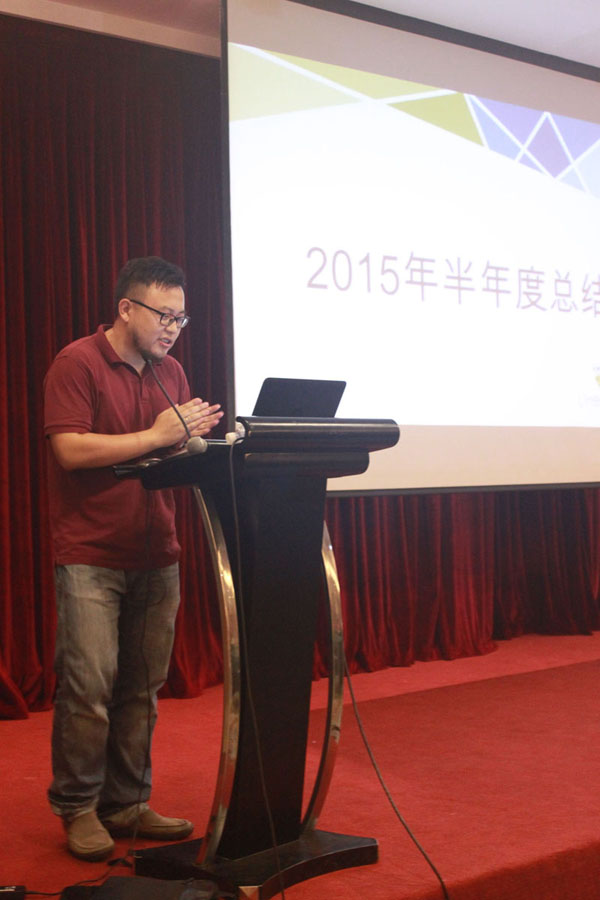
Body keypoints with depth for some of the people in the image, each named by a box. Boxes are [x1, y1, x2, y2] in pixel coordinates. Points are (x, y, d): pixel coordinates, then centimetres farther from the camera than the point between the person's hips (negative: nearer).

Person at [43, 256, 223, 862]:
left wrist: (195, 438, -5)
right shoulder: (77, 364, -6)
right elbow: (71, 449, -15)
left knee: (141, 688, 8)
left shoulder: (170, 372, 16)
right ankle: (78, 809, 9)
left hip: (156, 556, 6)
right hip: (90, 556, -6)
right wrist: (157, 437, -15)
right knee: (89, 687, -6)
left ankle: (127, 805, 18)